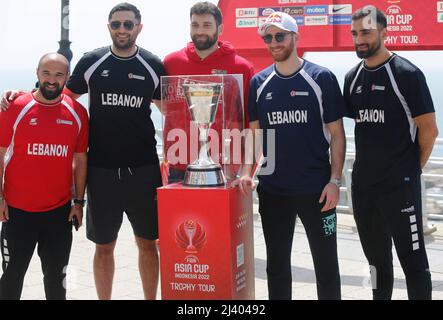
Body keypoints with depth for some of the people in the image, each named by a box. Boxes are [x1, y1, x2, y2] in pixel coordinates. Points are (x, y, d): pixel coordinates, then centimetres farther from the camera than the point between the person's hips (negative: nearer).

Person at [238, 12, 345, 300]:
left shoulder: (322, 78, -4)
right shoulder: (259, 83, 6)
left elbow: (336, 133, -3)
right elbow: (255, 132, 10)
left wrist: (335, 180, -10)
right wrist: (247, 172, -5)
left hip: (315, 189, -3)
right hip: (272, 190, 3)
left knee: (326, 261, 7)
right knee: (277, 263, 13)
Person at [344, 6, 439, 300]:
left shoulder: (406, 73, -11)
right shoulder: (353, 77, 8)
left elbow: (429, 129, -10)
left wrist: (415, 166, -1)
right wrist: (370, 161, 11)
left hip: (400, 184, -6)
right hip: (362, 183, 7)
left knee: (413, 259, 0)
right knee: (377, 257, 18)